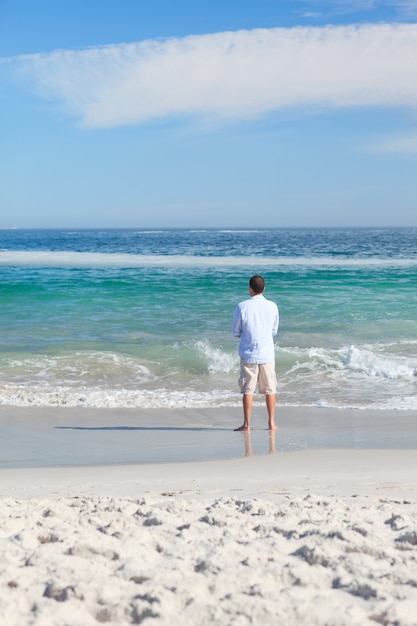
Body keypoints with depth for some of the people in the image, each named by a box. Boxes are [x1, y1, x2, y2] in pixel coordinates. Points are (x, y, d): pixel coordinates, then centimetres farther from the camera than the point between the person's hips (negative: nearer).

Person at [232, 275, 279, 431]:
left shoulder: (242, 306, -11)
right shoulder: (272, 306, -3)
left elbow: (236, 331, -2)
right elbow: (274, 331, 8)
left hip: (248, 353, -2)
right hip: (267, 353, 2)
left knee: (248, 390, 3)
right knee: (270, 389, 10)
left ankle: (247, 424, 5)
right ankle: (271, 423, 13)